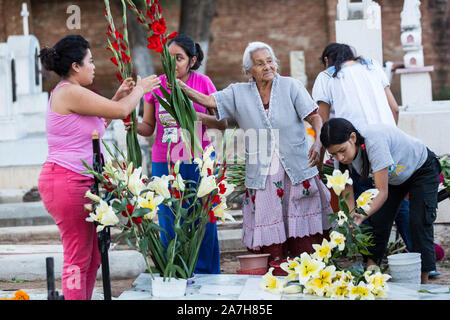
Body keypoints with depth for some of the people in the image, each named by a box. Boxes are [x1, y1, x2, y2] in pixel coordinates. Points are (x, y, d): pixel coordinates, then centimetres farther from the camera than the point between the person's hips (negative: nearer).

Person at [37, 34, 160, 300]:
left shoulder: (71, 93, 18)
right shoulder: (70, 93, -15)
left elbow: (99, 124, 32)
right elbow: (121, 111, -13)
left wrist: (119, 95, 26)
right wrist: (140, 89, 5)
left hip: (80, 182, 11)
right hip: (66, 181, -11)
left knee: (92, 258, 13)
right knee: (78, 258, -7)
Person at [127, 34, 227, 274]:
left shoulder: (203, 83, 1)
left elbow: (222, 123, 2)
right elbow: (148, 127, 9)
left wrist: (197, 115, -15)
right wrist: (133, 126, -12)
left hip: (199, 162, -1)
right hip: (164, 162, 1)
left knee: (203, 224, 1)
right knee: (169, 225, 1)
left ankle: (206, 276, 15)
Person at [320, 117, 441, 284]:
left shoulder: (374, 141, -43)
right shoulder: (345, 154, -22)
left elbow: (382, 192, -42)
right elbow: (347, 193, -18)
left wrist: (364, 215, -54)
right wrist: (351, 217, -35)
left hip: (422, 169, -6)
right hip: (393, 175, 6)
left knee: (419, 223, -14)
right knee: (378, 222, -4)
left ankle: (423, 281, -8)